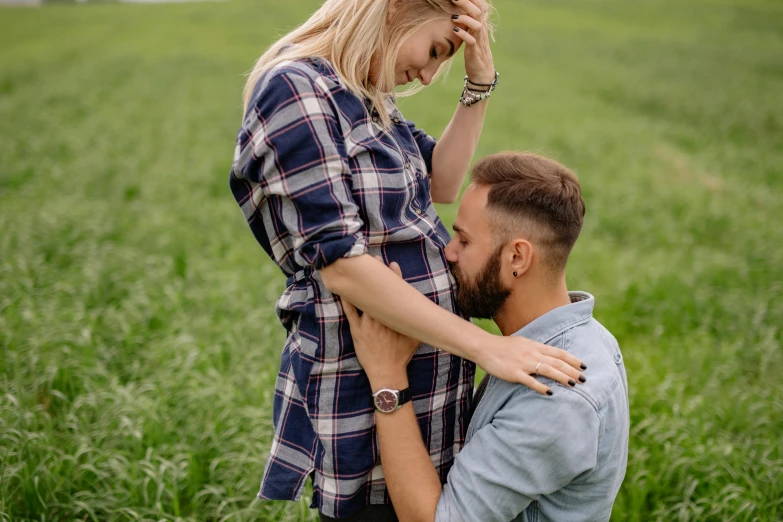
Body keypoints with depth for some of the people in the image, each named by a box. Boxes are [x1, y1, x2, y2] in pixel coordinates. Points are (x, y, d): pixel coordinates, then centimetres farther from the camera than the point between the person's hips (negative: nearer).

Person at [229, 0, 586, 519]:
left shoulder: (364, 98, 10)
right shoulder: (294, 90, -19)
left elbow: (441, 183, 9)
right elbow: (341, 265, -25)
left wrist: (480, 77, -1)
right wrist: (485, 345, -26)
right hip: (363, 390, -9)